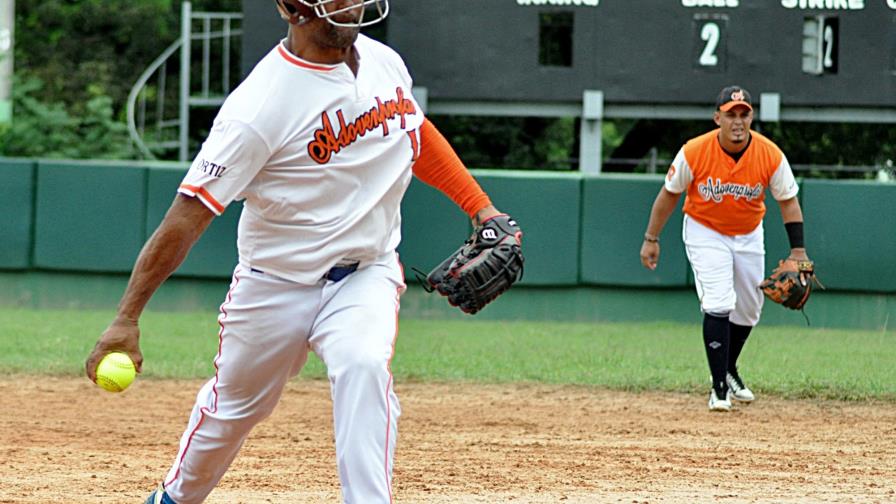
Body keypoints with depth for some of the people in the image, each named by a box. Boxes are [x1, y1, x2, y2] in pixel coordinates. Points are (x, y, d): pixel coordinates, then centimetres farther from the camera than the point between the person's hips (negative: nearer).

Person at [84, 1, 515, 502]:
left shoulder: (384, 62, -5)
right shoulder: (261, 104, -24)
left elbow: (420, 137, 18)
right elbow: (188, 216, -25)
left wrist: (482, 208, 12)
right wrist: (127, 318, -30)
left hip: (367, 275, 3)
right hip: (276, 285, -3)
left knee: (363, 366, -27)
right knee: (233, 406, 14)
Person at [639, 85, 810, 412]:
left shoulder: (771, 155, -21)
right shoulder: (693, 152, -24)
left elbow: (788, 201, -9)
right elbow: (670, 193, -9)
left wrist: (798, 250, -16)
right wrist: (651, 239, -4)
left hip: (749, 235, 3)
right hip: (704, 232, -3)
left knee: (748, 310, 14)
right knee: (718, 305, -18)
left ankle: (729, 370, 40)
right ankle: (720, 388, -12)